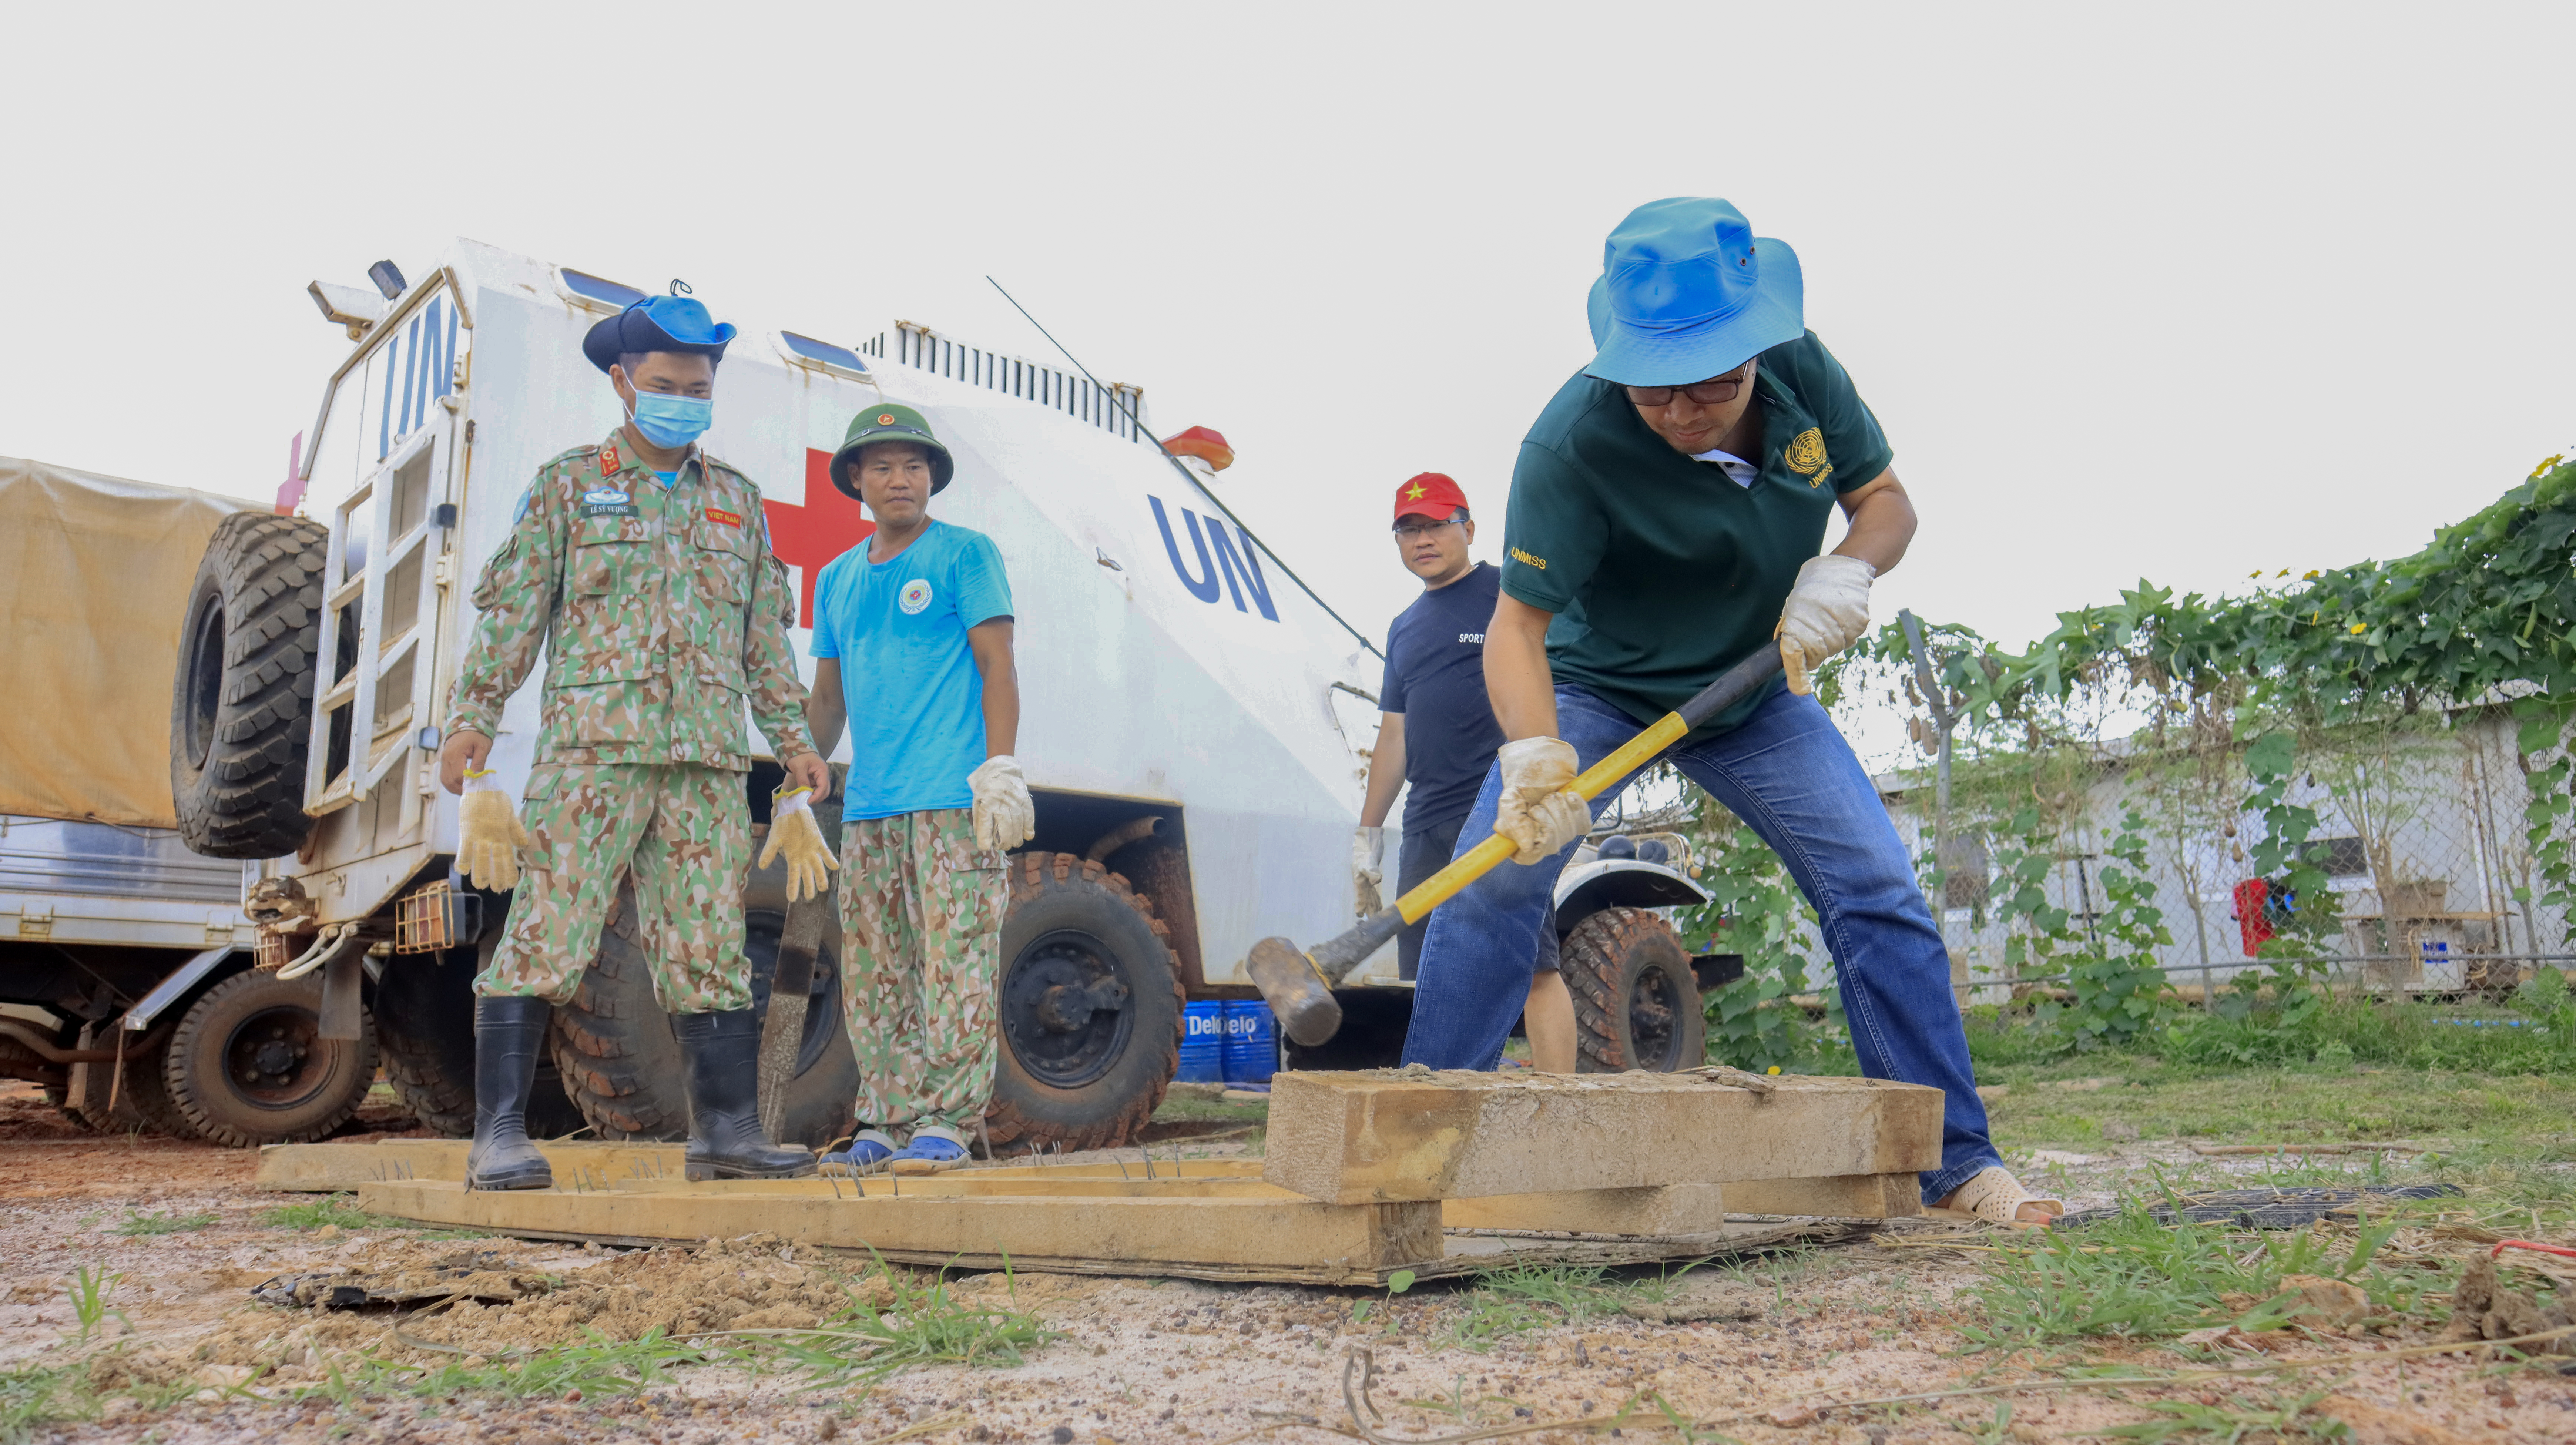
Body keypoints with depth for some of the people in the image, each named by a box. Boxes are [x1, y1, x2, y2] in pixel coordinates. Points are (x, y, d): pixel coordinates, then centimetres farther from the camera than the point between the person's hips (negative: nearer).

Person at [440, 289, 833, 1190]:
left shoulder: (737, 500, 18)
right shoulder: (568, 486, 9)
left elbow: (765, 637, 19)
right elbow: (511, 614, 4)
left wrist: (792, 737, 12)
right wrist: (470, 723, -4)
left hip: (709, 761, 4)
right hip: (592, 750, -3)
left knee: (709, 945, 3)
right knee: (546, 936, -7)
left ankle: (725, 1129, 8)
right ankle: (499, 1136, -1)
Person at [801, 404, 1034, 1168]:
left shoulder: (965, 553, 3)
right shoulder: (837, 578, 20)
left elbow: (997, 665, -4)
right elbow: (827, 697, 23)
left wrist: (1000, 771, -13)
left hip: (952, 799, -6)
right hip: (868, 809, 6)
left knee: (954, 963, -8)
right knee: (874, 974, 7)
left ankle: (946, 1123, -3)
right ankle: (886, 1122, 15)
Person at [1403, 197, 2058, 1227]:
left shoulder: (1802, 369, -16)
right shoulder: (1572, 444, -30)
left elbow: (1885, 499, -2)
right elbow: (1519, 621, -30)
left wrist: (1844, 571, -25)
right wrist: (1533, 752, -49)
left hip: (1755, 692, 4)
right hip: (1597, 687, -3)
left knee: (1878, 891, -7)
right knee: (1494, 880, -21)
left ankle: (1955, 1164, 5)